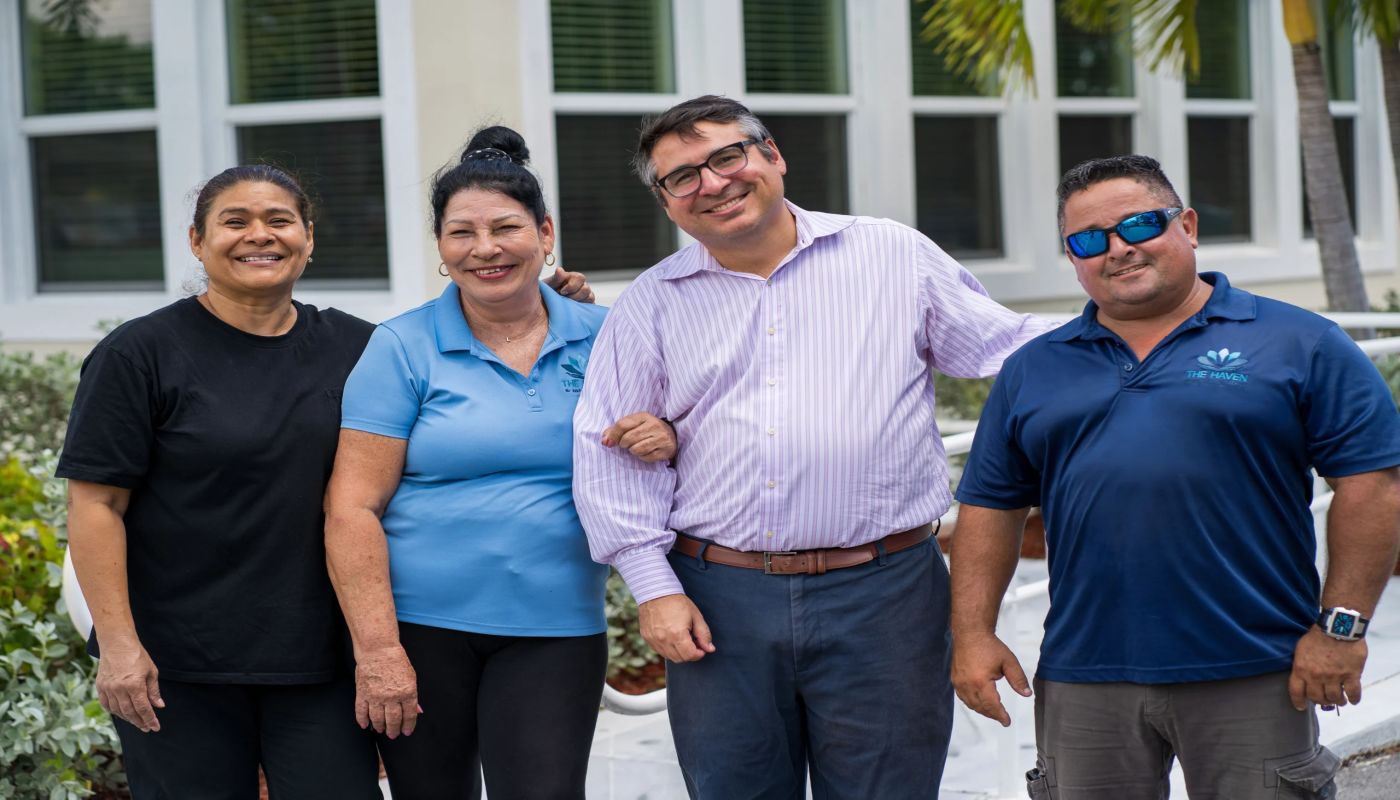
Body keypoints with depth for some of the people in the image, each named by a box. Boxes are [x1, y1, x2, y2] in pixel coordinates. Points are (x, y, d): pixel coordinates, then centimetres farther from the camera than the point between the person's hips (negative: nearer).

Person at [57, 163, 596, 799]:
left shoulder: (353, 347, 9)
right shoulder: (141, 355, -3)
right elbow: (95, 504, -6)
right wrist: (118, 644, -13)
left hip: (318, 662, 3)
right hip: (176, 669, -3)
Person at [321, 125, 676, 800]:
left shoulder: (599, 339, 7)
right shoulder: (402, 349, -1)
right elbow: (352, 509, -7)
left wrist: (665, 446, -10)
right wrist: (376, 650, -13)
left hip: (553, 632, 1)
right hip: (420, 626, -1)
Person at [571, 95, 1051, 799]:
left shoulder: (894, 257, 7)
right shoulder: (650, 304, 9)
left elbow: (1009, 348, 11)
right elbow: (610, 455, 6)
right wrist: (654, 588, -2)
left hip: (881, 591, -1)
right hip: (719, 605, 1)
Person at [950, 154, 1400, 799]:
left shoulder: (1298, 344, 1)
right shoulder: (1033, 371, 13)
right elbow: (989, 508, 14)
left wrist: (1341, 625, -9)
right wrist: (973, 633, 3)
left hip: (1254, 675, -3)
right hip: (1086, 680, 3)